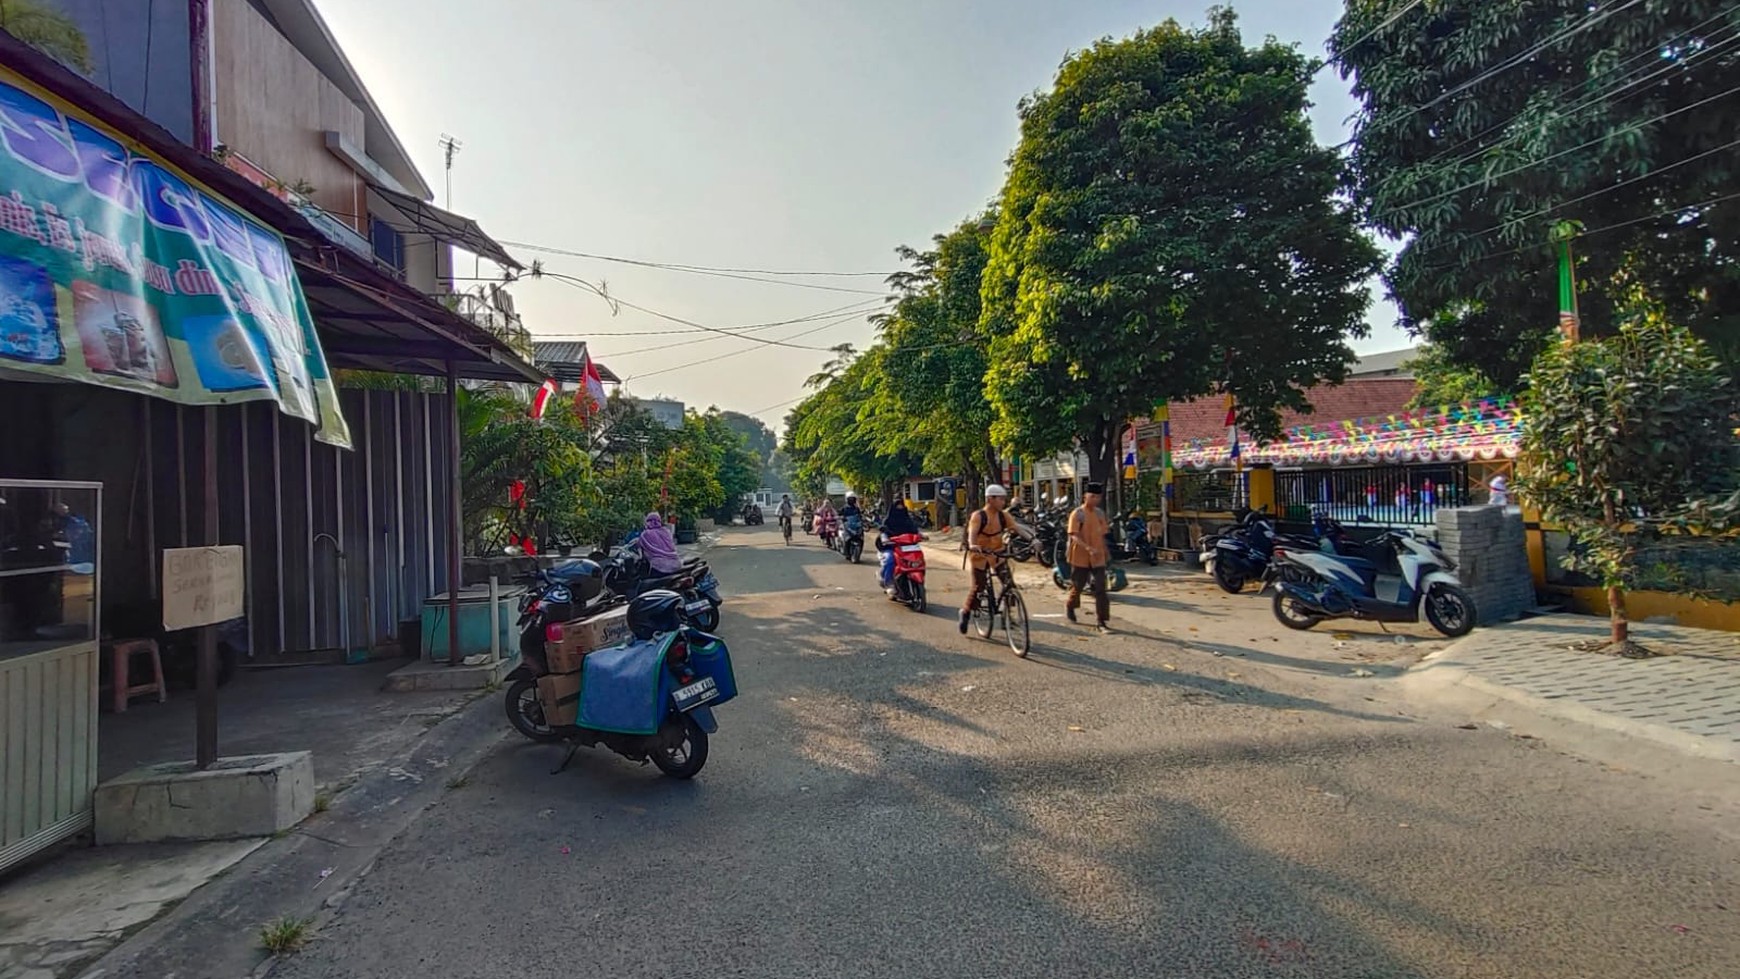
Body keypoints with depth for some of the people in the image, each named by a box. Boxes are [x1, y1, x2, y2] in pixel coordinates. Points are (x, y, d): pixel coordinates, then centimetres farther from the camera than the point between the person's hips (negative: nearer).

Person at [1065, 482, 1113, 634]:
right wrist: (1088, 548, -32)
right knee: (1077, 586, 11)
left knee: (1100, 589, -2)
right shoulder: (1077, 514, -11)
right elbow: (1074, 536, -19)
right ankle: (1070, 605, 41)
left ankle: (1102, 622, 0)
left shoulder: (1100, 513, 7)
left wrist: (1105, 552, 17)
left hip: (1098, 558, 4)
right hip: (1081, 557, -4)